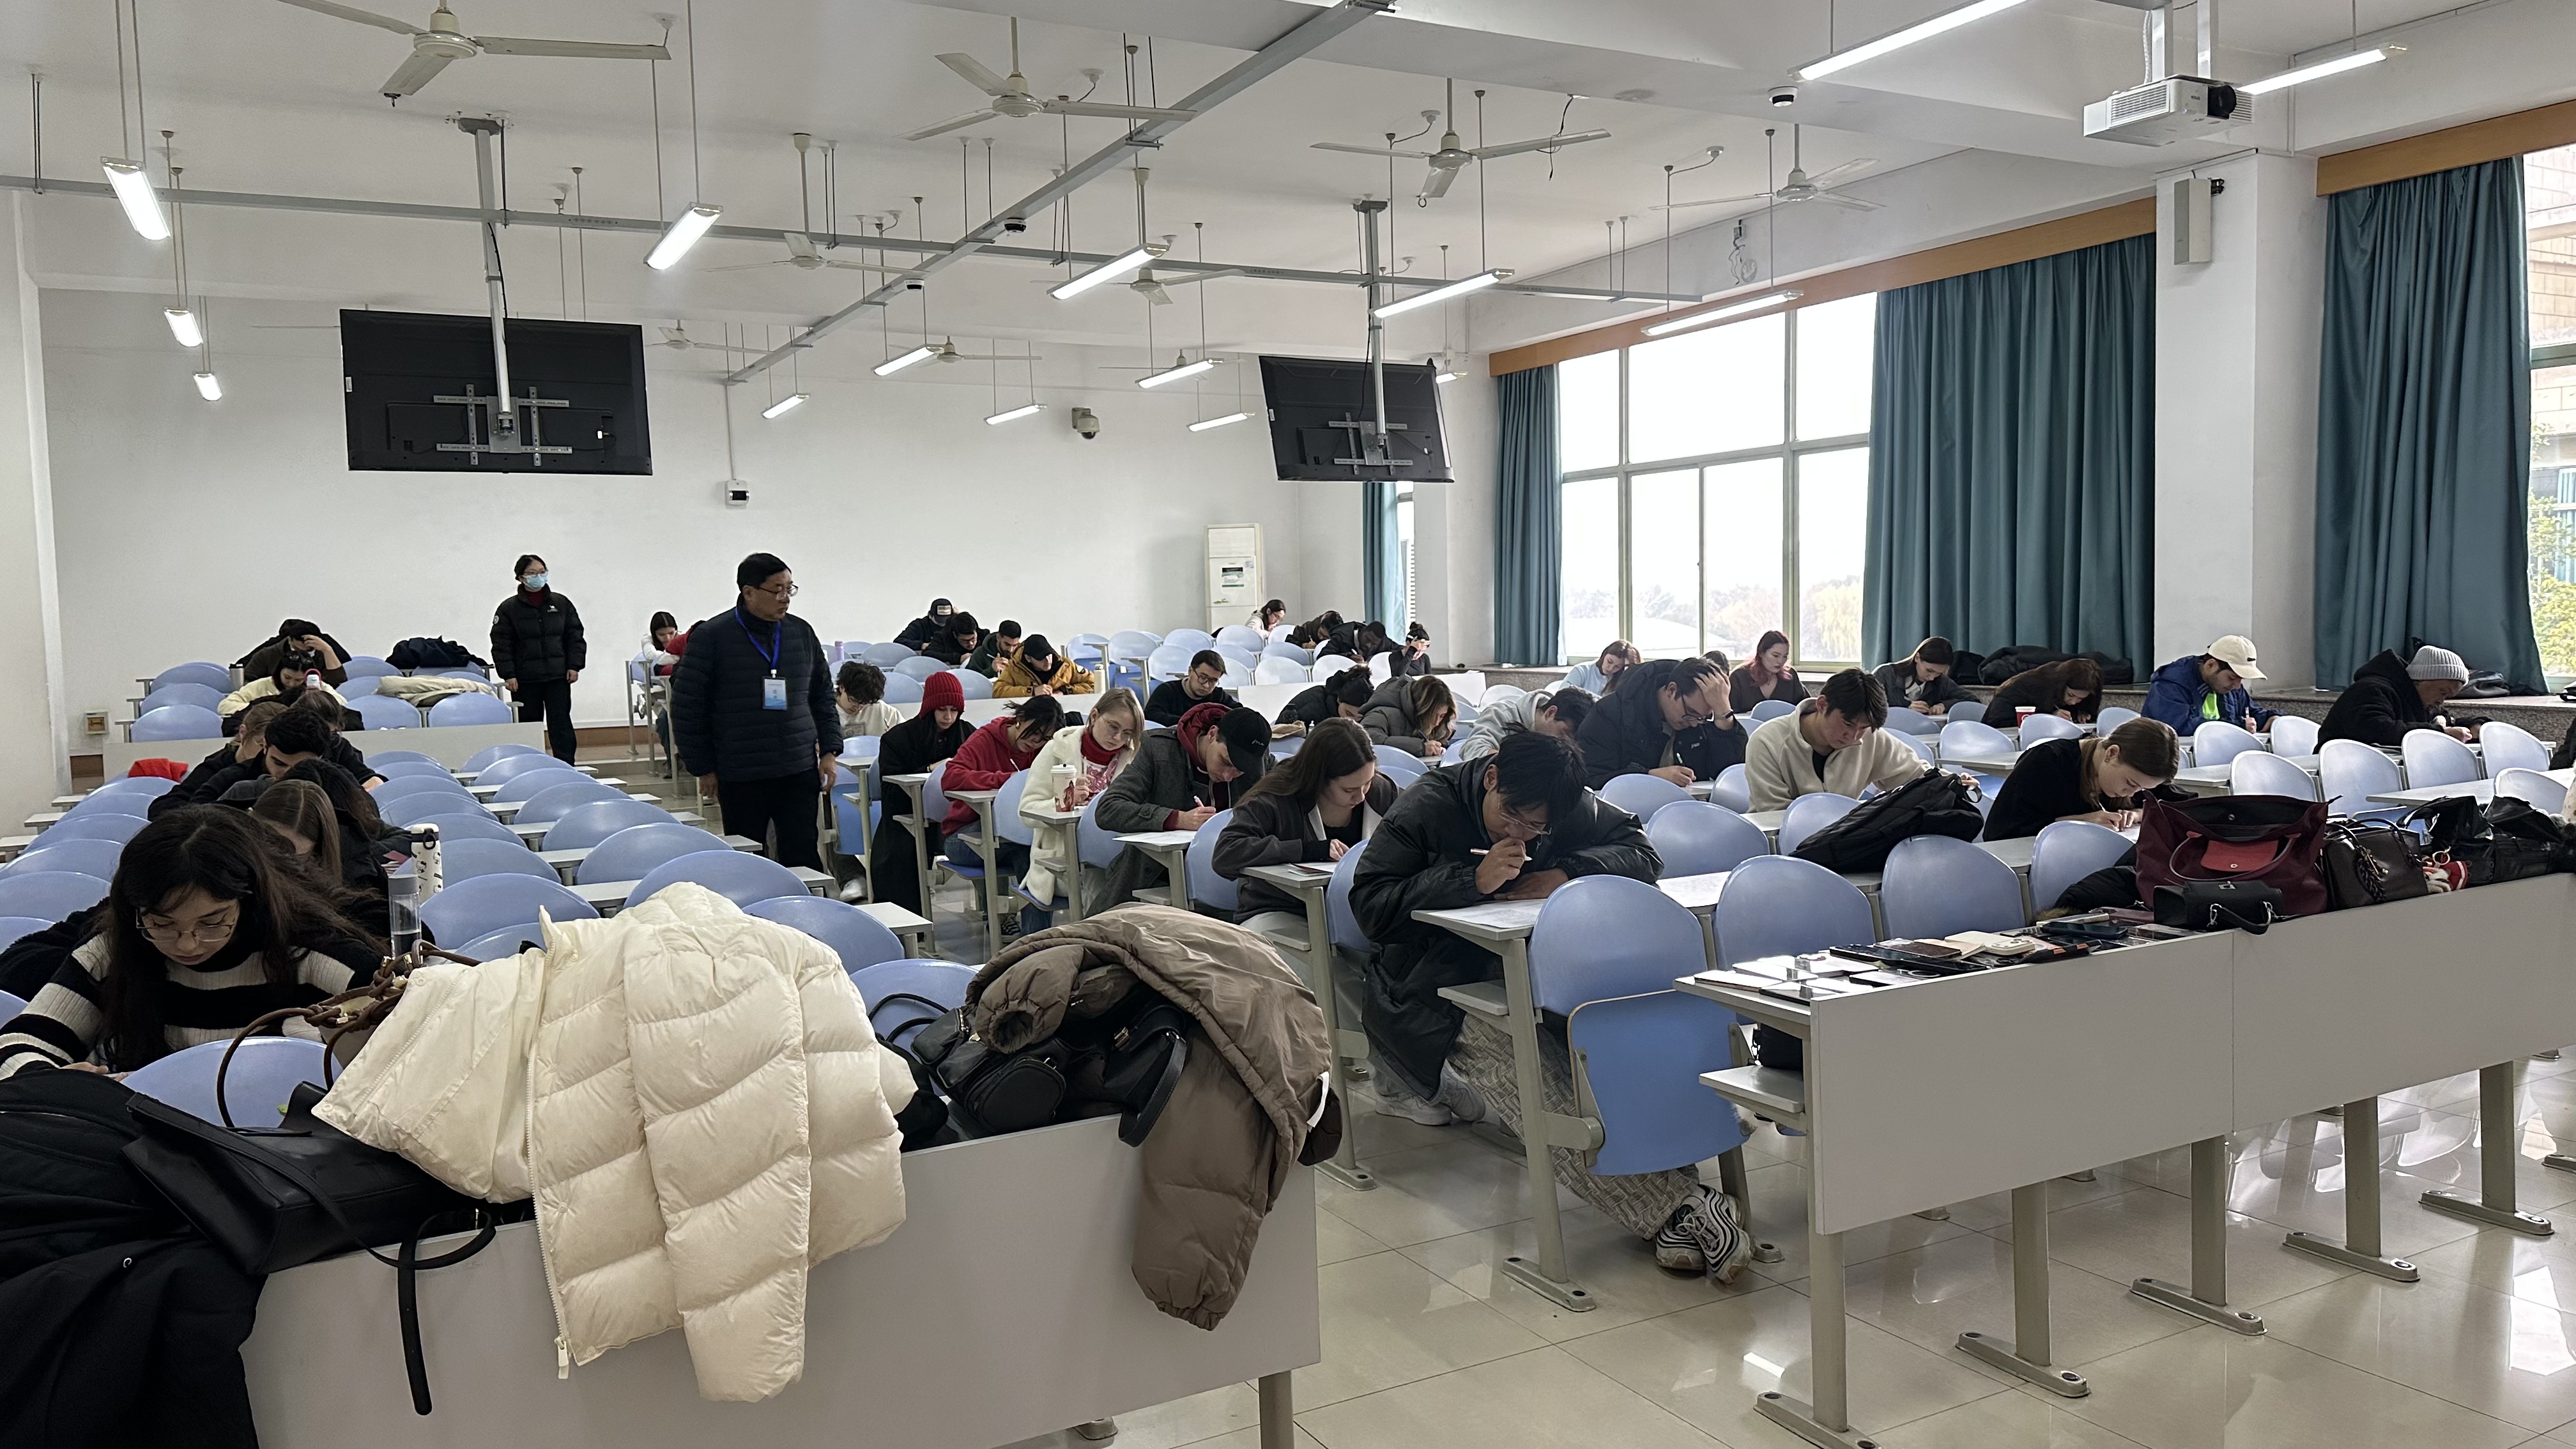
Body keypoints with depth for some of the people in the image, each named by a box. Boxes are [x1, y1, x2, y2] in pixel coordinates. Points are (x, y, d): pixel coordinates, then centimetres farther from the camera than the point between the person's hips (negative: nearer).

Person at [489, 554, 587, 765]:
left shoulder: (561, 603, 7)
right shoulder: (509, 608, 1)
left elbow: (575, 637, 9)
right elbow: (501, 645, -2)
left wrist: (574, 666, 0)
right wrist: (508, 675, -9)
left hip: (558, 677, 1)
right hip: (525, 680, -1)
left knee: (561, 724, -1)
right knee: (529, 728, 4)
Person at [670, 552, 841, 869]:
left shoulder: (802, 633, 7)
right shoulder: (710, 637, -6)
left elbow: (823, 696, 16)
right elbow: (686, 708, -2)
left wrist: (828, 750, 8)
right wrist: (703, 768, -3)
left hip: (799, 772, 3)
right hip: (739, 777, -2)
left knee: (802, 856, 0)